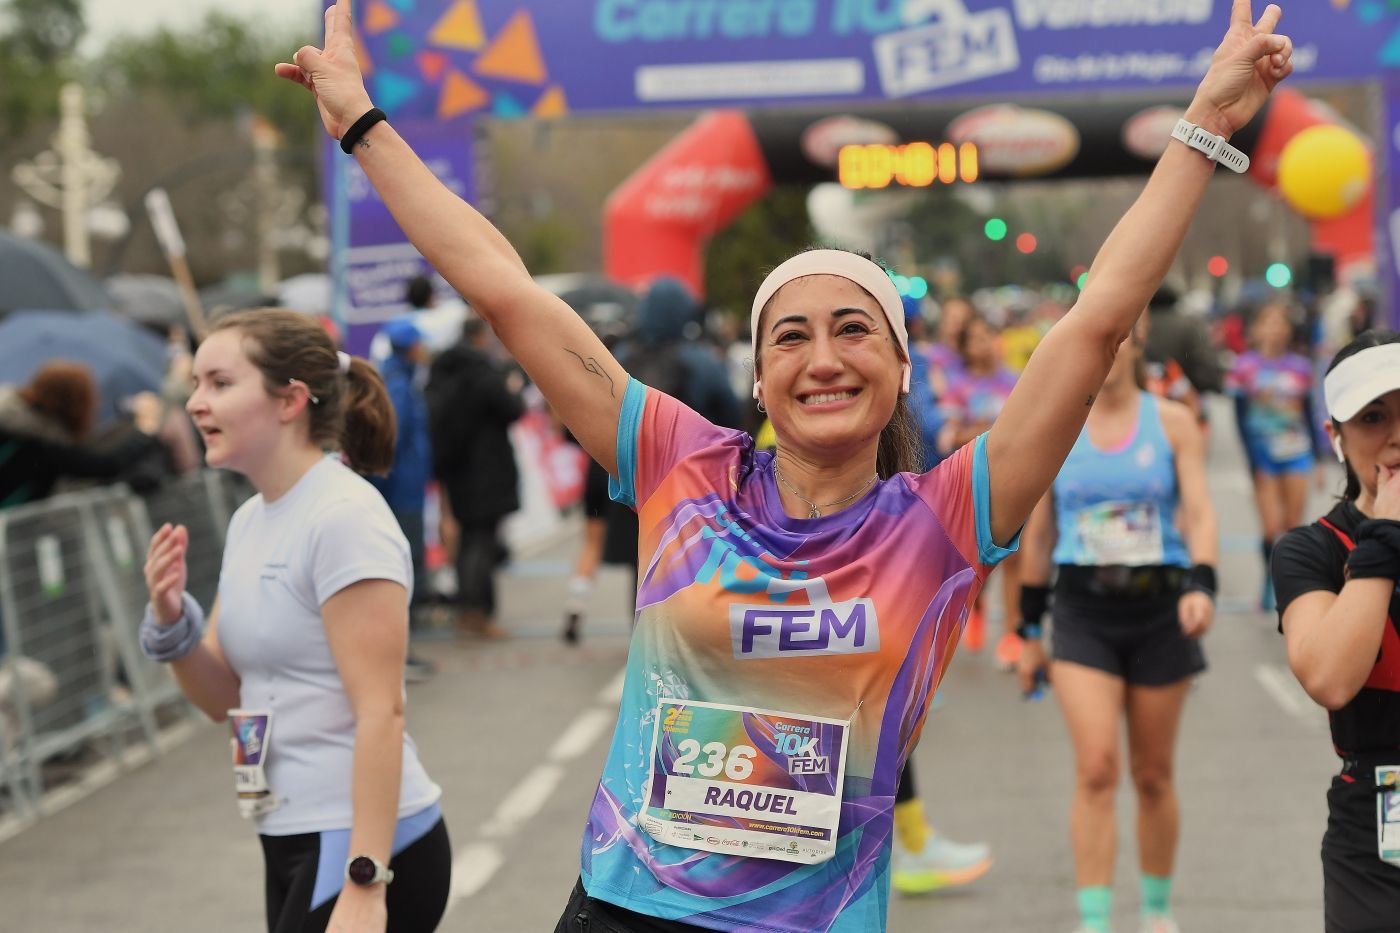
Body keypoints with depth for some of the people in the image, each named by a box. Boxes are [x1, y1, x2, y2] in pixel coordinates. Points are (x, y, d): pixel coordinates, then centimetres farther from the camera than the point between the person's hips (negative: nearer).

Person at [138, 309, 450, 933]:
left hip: (361, 845, -8)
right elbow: (224, 700, 14)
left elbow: (380, 711, -20)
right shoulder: (250, 520, 11)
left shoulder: (344, 517, -15)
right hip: (293, 841, 8)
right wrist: (171, 619, -5)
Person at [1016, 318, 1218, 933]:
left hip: (1159, 609, 0)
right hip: (1084, 610, 0)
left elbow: (1199, 513, -6)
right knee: (1095, 768, -14)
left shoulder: (1172, 422, 1)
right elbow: (1038, 535, 9)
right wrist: (1029, 630, 10)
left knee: (1153, 773, 9)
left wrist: (1201, 587, -24)